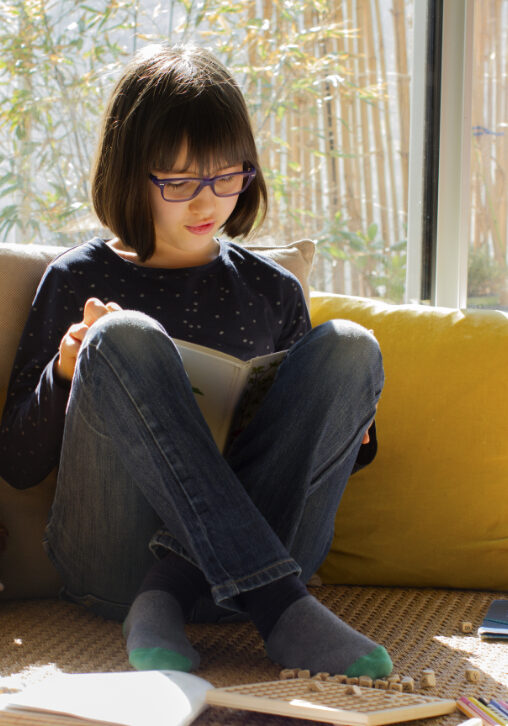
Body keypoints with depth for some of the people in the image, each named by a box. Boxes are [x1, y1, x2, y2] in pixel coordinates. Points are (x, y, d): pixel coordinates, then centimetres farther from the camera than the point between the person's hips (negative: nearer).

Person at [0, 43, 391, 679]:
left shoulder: (271, 290, 17)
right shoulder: (76, 280, 9)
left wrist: (347, 424, 0)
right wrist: (65, 374, -10)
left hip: (256, 548, 3)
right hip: (110, 563, -2)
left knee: (349, 345, -15)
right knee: (126, 337, -25)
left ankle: (169, 598, -25)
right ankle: (280, 605, -34)